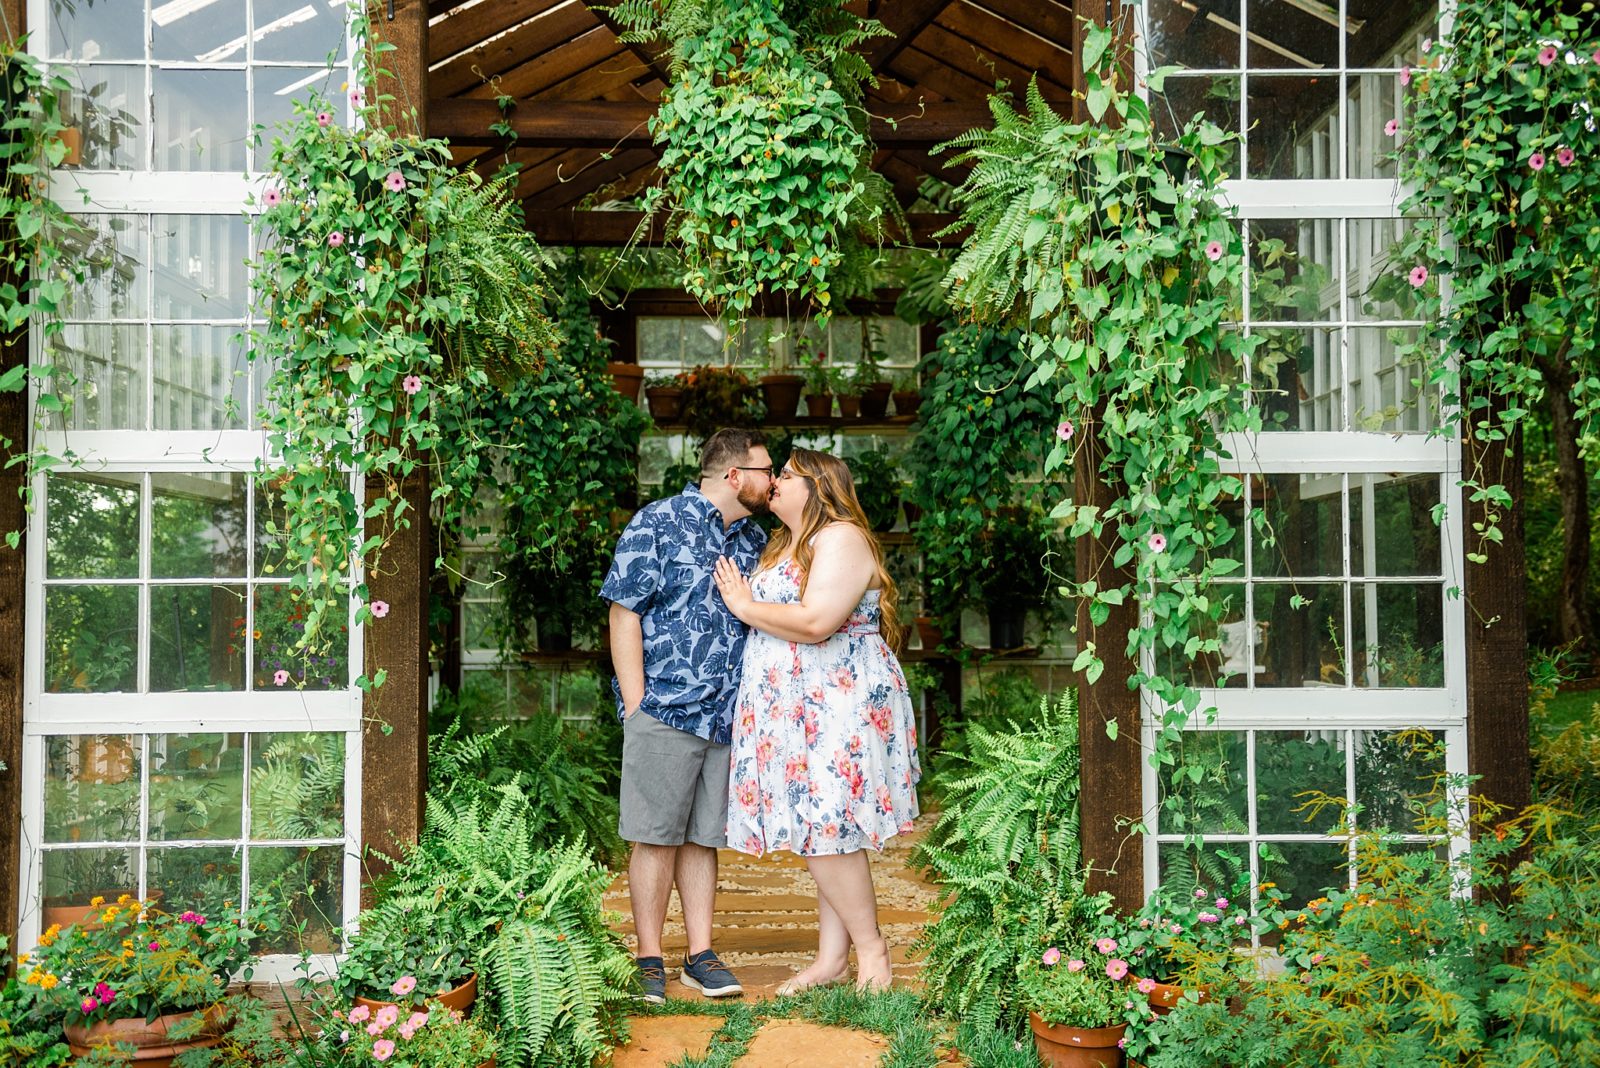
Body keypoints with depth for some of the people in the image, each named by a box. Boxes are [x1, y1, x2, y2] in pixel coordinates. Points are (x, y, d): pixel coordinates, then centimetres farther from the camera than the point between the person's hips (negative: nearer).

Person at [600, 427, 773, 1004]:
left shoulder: (755, 539, 14)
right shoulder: (658, 523, -4)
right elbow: (624, 613, -6)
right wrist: (636, 705, -10)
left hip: (728, 716, 5)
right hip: (666, 711, -5)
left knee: (703, 837, 11)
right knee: (658, 837, 1)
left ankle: (700, 955, 19)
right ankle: (649, 958, 12)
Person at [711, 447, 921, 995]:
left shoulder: (841, 538, -11)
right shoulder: (784, 545, 20)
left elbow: (814, 622, -22)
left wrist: (746, 605, -11)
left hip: (839, 703, -9)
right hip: (797, 708, 9)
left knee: (826, 831, -8)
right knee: (824, 834, 9)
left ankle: (870, 946, 7)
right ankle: (832, 958, 14)